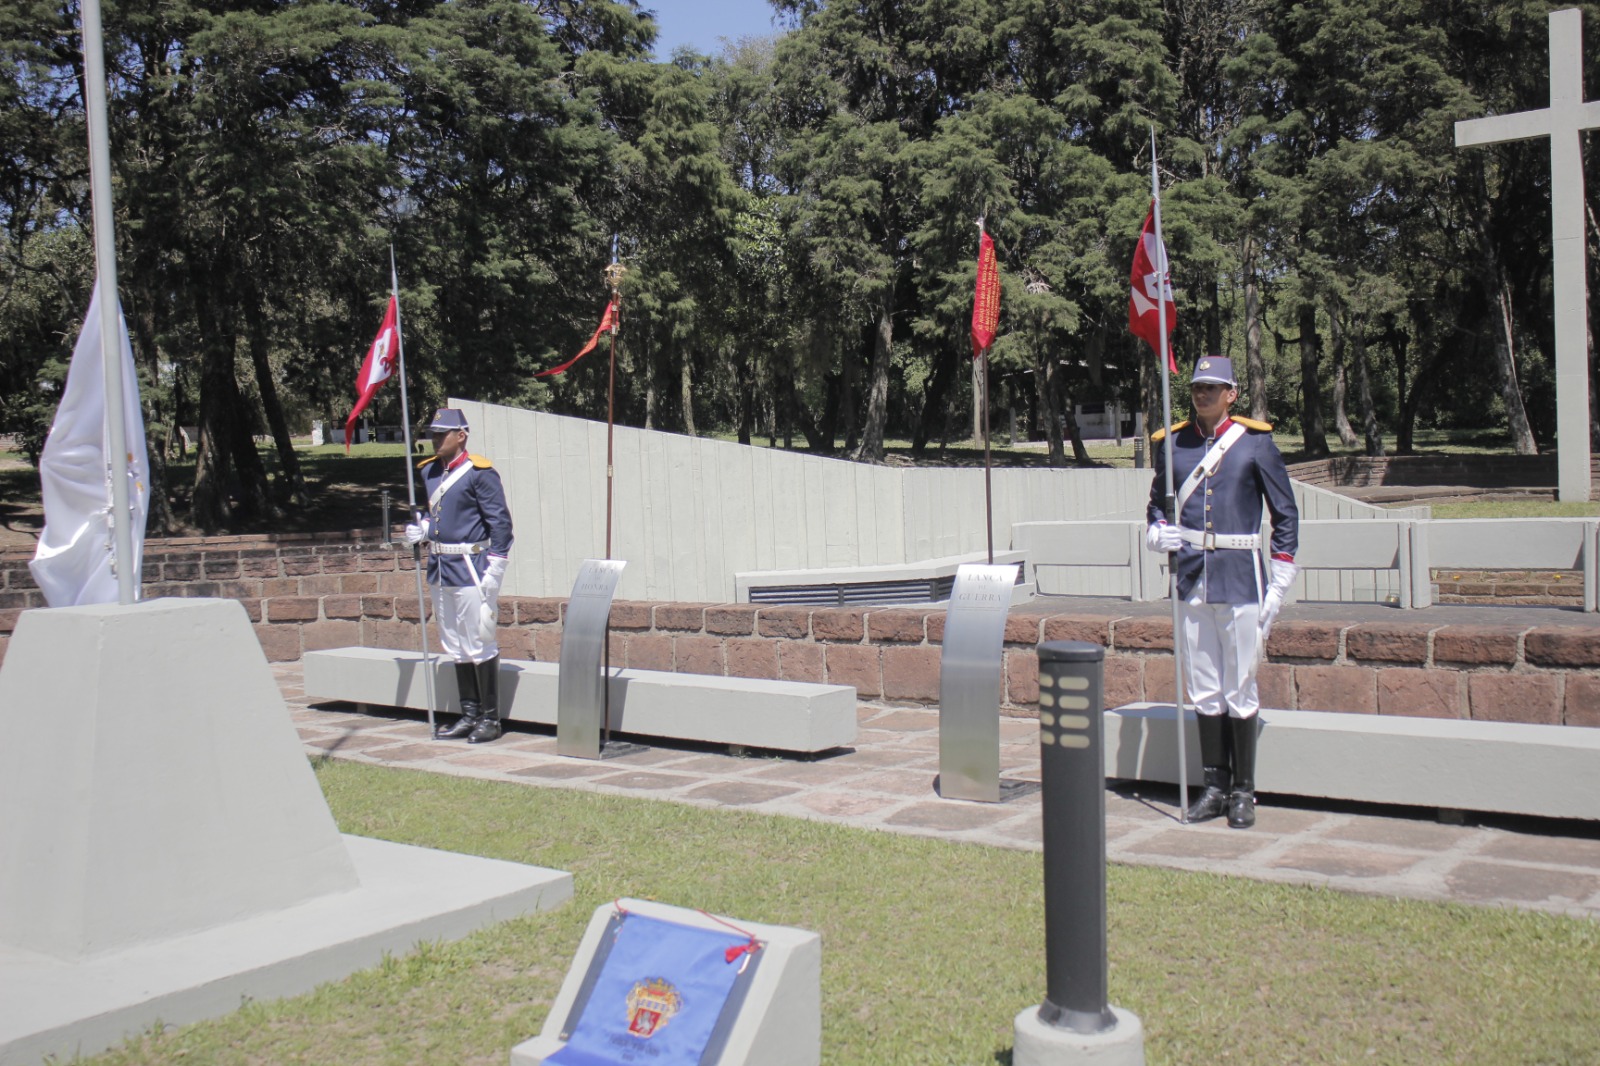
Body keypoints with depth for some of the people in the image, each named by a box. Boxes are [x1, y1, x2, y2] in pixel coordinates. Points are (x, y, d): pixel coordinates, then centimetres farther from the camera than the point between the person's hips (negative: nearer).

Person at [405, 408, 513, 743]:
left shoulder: (479, 473, -11)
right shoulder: (429, 471, 11)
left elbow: (500, 522, -12)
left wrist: (493, 571, -16)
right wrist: (422, 530, 3)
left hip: (471, 569, -8)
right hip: (441, 568, 8)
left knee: (480, 646, -2)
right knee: (456, 647, 13)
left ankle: (490, 719, 7)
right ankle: (469, 715, 22)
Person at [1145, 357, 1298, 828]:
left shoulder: (1255, 442, -2)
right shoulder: (1172, 442, 7)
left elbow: (1286, 514, 2)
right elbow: (1158, 501, 21)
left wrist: (1278, 587, -3)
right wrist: (1158, 532, -3)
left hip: (1240, 578, -3)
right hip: (1192, 578, 3)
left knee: (1240, 690, 1)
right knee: (1204, 689, 8)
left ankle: (1244, 791, 11)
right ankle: (1215, 785, 17)